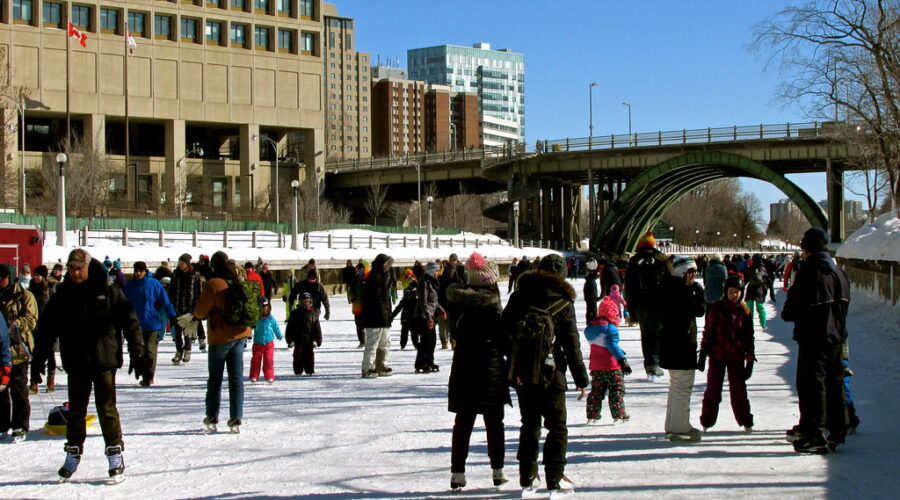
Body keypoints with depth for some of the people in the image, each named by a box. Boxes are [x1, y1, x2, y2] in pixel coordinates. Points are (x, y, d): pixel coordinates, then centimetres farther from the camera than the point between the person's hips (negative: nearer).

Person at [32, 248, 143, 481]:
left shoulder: (109, 292, -3)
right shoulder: (62, 295, 6)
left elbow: (130, 322, -1)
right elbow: (47, 327, 9)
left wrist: (137, 353, -6)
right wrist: (39, 358, 5)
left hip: (104, 360, -3)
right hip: (75, 363, 3)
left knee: (106, 408, -2)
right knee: (76, 410, 12)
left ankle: (115, 454, 7)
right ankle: (73, 453, 24)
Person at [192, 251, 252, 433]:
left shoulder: (213, 284, -15)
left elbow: (200, 312, -10)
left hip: (220, 337, -5)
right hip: (240, 334, 5)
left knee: (215, 377, 9)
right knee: (236, 377, 6)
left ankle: (212, 418, 16)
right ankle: (235, 420, 4)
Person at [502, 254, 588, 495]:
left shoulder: (518, 296, 6)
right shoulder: (562, 300, -6)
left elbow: (504, 332, 6)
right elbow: (571, 342, -6)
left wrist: (513, 366, 9)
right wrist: (581, 378, -1)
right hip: (551, 373, -4)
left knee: (529, 424, 15)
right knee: (557, 425, 5)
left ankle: (527, 475, 16)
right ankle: (554, 477, 2)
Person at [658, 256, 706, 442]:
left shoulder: (670, 286, 12)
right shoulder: (680, 289, -18)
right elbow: (699, 309, -15)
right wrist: (698, 289, -4)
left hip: (671, 342, 11)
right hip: (681, 344, -11)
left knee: (677, 385, 20)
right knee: (683, 387, -6)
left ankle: (673, 426, 28)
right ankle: (679, 428, -3)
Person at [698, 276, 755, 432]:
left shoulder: (744, 311, 2)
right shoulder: (717, 308, -4)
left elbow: (749, 336, 8)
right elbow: (708, 331, -1)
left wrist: (750, 359, 6)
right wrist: (703, 354, -4)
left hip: (736, 356, 1)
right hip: (717, 355, -1)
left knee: (739, 389, 6)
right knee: (713, 389, 4)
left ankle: (745, 421, 19)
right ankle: (707, 421, 13)